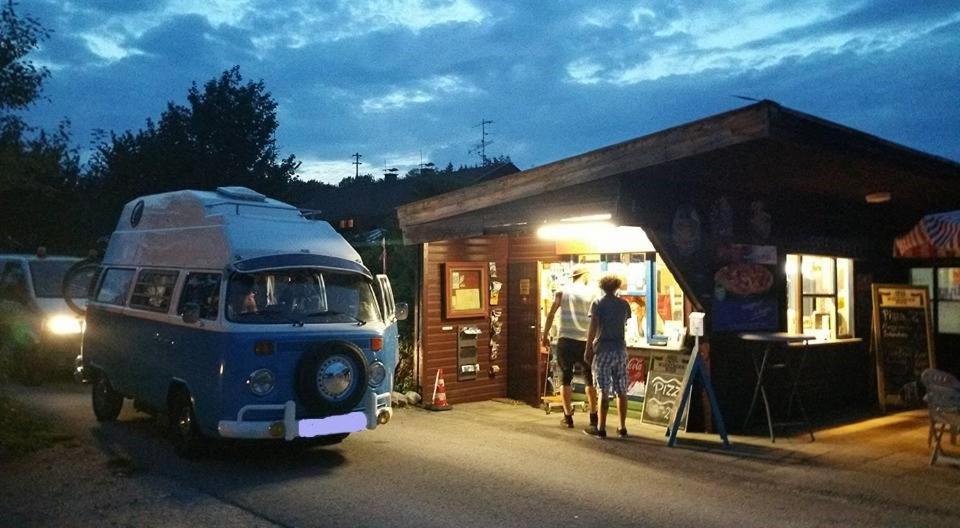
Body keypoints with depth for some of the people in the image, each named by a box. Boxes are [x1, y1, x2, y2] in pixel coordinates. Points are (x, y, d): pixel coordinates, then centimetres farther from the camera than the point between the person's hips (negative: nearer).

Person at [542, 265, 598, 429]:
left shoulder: (563, 292, 3)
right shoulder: (592, 293, 3)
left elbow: (551, 315, -1)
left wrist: (545, 335, 6)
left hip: (566, 341, 0)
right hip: (585, 342, 0)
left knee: (565, 377, 9)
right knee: (591, 378, 15)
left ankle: (568, 417, 6)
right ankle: (593, 416, 18)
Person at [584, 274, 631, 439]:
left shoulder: (597, 304, -4)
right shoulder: (624, 304, 8)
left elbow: (592, 328, -10)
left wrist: (588, 349, -5)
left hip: (603, 350, -4)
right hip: (620, 349, 4)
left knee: (604, 391, -2)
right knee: (621, 391, 7)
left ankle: (601, 428, 1)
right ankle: (622, 428, 10)